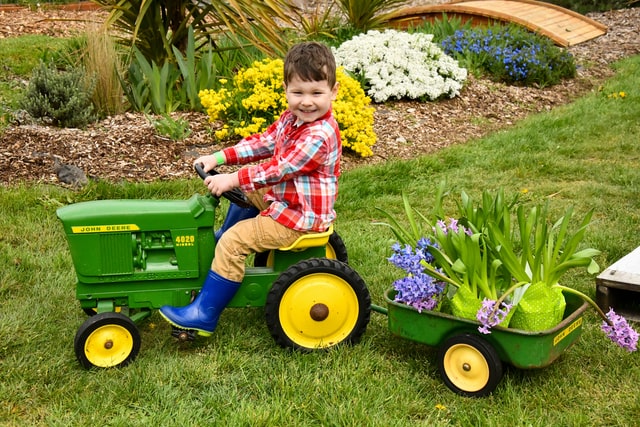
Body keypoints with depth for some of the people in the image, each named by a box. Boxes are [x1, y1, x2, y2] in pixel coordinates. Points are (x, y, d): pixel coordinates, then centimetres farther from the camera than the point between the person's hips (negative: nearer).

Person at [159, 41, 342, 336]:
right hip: (281, 198, 10)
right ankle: (220, 243, 52)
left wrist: (234, 179, -27)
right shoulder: (291, 118, 2)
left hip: (301, 217, -10)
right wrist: (221, 157, 0)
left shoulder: (320, 135, -28)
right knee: (243, 196, 27)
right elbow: (265, 142, 9)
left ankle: (204, 315, -8)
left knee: (235, 240, -15)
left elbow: (279, 168, -30)